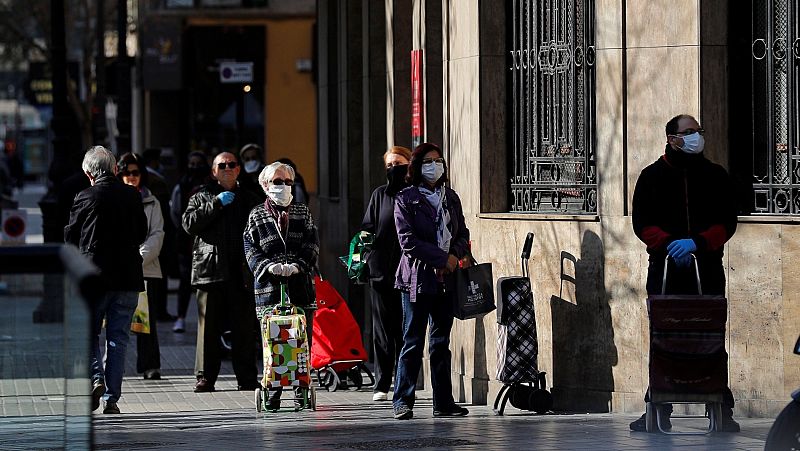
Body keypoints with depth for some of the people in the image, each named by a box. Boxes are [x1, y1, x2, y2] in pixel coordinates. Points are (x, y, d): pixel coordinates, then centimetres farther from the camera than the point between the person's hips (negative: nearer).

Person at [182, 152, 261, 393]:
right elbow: (190, 223, -7)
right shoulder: (202, 198, 11)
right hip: (210, 270, -2)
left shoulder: (249, 199, 18)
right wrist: (216, 203, -12)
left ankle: (247, 378, 5)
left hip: (241, 272, 2)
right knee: (209, 328, -2)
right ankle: (207, 378, 3)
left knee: (244, 328, 0)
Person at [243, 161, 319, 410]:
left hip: (300, 286, 1)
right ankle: (273, 392, -2)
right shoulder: (256, 216, 11)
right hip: (269, 287, -1)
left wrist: (297, 265, -12)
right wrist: (269, 266, -14)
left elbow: (312, 246, 5)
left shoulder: (302, 212, 15)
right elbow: (251, 249, 4)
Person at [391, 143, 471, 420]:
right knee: (413, 342, -5)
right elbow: (408, 241, -10)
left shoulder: (451, 198, 15)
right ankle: (403, 402, 0)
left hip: (446, 279, 5)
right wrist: (443, 258, -13)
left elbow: (463, 234, 14)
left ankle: (443, 402, 9)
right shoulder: (406, 199, -2)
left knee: (441, 342, 7)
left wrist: (455, 256, -7)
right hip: (418, 277, -5)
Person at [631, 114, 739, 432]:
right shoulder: (653, 176, 8)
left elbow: (726, 223, 2)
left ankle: (722, 411, 1)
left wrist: (697, 243, -15)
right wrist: (669, 244, -16)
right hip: (665, 270, 0)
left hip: (708, 271, 0)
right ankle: (659, 411, 5)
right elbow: (642, 223, 1)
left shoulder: (715, 176, 10)